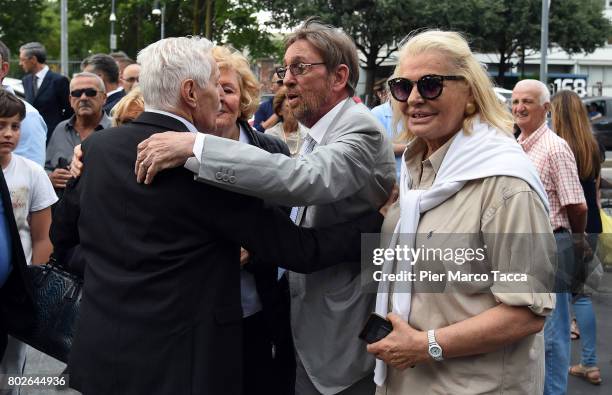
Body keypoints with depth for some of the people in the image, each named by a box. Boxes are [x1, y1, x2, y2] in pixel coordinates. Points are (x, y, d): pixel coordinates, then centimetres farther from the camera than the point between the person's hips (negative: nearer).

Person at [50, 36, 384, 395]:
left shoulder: (95, 147, -1)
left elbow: (61, 234, 13)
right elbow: (299, 249, -16)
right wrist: (378, 215, -5)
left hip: (100, 353, 6)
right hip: (178, 365, -5)